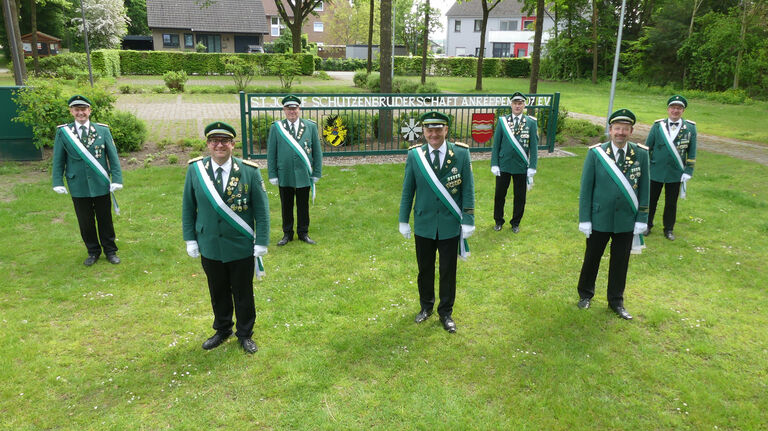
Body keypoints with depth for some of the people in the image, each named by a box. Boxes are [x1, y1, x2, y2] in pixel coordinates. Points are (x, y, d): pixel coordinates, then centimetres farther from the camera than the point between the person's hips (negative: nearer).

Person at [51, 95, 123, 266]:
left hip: (100, 185, 0)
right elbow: (58, 160, 4)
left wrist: (117, 179, -7)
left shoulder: (103, 130, -1)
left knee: (105, 219, 11)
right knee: (85, 221, 11)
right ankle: (93, 251, 28)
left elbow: (113, 156, 0)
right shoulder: (63, 132, 0)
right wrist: (58, 182, -2)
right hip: (78, 186, 1)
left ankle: (110, 251, 26)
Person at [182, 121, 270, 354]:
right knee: (218, 293, 18)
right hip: (210, 247, 2)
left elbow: (262, 210, -6)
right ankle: (222, 330, 40)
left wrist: (261, 243, -7)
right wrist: (190, 239, 2)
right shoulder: (195, 170, -5)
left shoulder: (249, 171, -10)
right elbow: (188, 208, 4)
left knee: (243, 293, 13)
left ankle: (245, 334, 34)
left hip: (241, 248, -2)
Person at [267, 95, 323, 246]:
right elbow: (271, 153, 3)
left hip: (304, 175, 0)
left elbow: (317, 151, 5)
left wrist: (316, 173, 2)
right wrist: (272, 175, -1)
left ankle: (303, 233, 25)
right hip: (284, 175, 0)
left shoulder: (311, 126, 2)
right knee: (286, 206, 10)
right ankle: (287, 233, 24)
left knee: (303, 206, 11)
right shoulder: (276, 127, 0)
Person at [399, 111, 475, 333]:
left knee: (448, 271, 11)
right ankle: (426, 306, 38)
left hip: (450, 225, -1)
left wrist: (468, 221, -6)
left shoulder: (461, 153, -8)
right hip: (424, 225, 1)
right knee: (425, 269, 16)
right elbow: (407, 190, 2)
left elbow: (468, 190, -4)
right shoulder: (414, 155, -6)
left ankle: (446, 312, 30)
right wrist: (403, 221, 4)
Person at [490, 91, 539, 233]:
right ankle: (498, 221, 29)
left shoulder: (531, 122, -2)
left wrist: (532, 168, -5)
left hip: (521, 167, 0)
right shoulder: (502, 121, -1)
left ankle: (515, 223, 29)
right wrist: (494, 165, -3)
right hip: (503, 166, 0)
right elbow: (496, 145, 2)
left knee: (520, 197, 10)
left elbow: (534, 147, -1)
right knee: (499, 195, 10)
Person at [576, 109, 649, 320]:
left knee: (620, 262, 13)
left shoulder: (641, 154, -3)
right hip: (599, 219, -1)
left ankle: (616, 301, 31)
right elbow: (586, 188, -6)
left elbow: (644, 189, 2)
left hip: (626, 221, 2)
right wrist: (584, 219, -7)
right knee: (592, 258, 14)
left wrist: (642, 219, -1)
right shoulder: (596, 153, -9)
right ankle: (585, 294, 35)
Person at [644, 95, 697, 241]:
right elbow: (647, 148, 4)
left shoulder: (690, 127, -1)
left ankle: (669, 229, 27)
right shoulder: (658, 125, -2)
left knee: (671, 203, 11)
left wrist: (688, 172, -2)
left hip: (675, 174, 0)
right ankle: (647, 225, 27)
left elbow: (692, 152, 3)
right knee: (651, 200, 9)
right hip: (655, 172, 0)